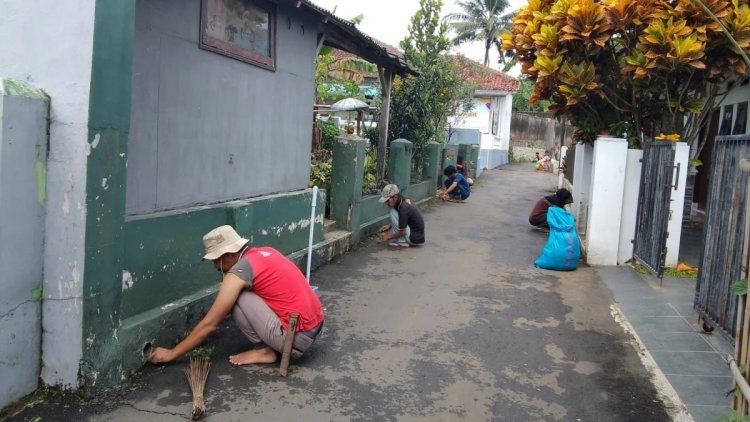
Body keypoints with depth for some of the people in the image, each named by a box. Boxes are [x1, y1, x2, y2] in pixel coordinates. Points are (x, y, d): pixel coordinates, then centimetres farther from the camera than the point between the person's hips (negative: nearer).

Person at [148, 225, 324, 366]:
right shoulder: (265, 252, 12)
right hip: (314, 327, 9)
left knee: (237, 298, -6)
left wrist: (171, 353, 2)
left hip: (295, 337, -9)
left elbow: (210, 324, -7)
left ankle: (264, 350, 2)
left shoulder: (239, 272, -12)